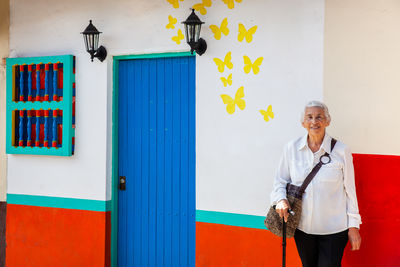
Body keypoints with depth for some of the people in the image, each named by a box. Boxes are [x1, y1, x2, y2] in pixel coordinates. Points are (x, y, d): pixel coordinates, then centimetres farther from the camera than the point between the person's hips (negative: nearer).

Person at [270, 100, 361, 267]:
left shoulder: (341, 151, -7)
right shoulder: (292, 148, -1)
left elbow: (350, 189, -2)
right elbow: (280, 181, 8)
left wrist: (353, 226, 0)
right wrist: (280, 199, -13)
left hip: (334, 228, -2)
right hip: (302, 227, 3)